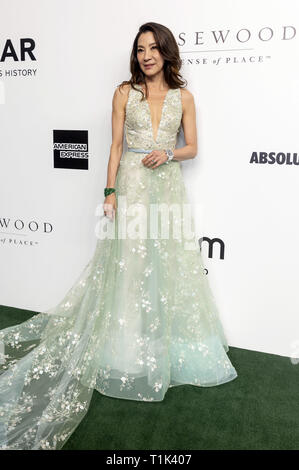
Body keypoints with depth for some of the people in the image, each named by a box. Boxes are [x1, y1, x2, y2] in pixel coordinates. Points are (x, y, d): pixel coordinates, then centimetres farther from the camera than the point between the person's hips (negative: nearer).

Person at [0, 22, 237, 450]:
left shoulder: (183, 97, 9)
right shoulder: (125, 93, 6)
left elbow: (192, 148, 9)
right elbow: (116, 145, 3)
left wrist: (168, 153, -12)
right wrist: (110, 191, -6)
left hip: (168, 186, 2)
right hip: (132, 184, -1)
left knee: (171, 264, 4)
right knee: (129, 264, 0)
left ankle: (167, 346, 22)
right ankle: (130, 350, 16)